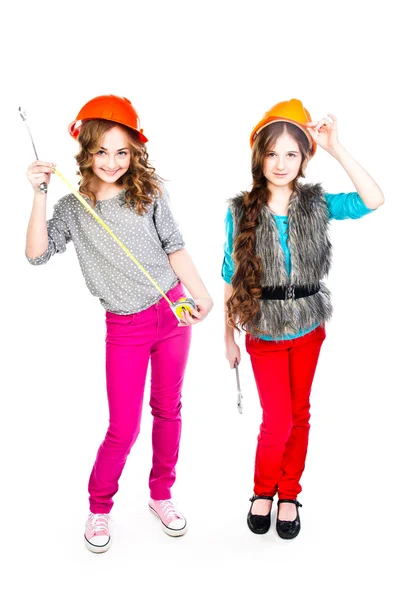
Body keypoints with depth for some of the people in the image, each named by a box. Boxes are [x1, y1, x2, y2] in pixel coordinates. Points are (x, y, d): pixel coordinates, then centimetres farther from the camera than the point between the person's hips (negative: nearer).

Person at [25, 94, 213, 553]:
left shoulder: (149, 194, 1)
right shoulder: (73, 208, 1)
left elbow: (174, 248, 2)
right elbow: (37, 254, -11)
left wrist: (200, 295, -7)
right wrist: (39, 195, -17)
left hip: (172, 313, 2)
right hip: (125, 328, -1)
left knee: (168, 411, 14)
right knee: (123, 428, 0)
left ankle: (161, 495, 34)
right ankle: (99, 508, 26)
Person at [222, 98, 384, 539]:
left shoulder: (316, 204, -4)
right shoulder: (241, 211, -8)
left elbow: (373, 201, -18)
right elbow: (232, 279, -2)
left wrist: (336, 149, -22)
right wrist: (229, 336, 2)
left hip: (309, 329, 2)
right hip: (265, 334, -2)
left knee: (300, 414, 14)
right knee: (277, 421, -3)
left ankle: (289, 493, 34)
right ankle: (263, 490, 26)